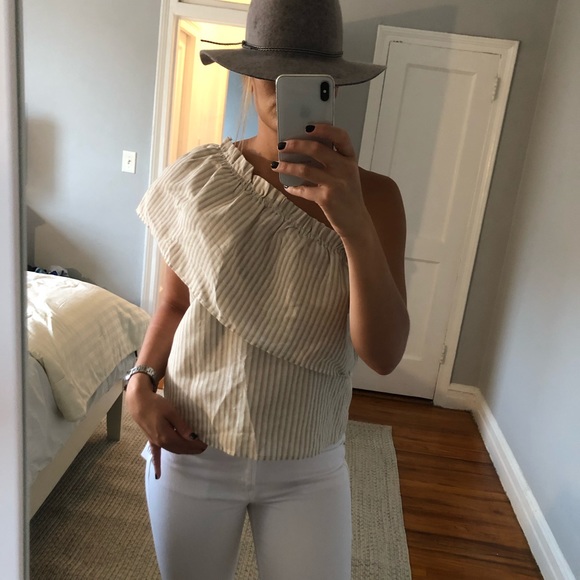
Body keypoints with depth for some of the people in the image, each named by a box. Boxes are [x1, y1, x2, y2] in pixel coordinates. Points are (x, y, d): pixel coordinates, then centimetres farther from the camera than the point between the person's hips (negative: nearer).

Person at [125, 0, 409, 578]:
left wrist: (355, 226, -32)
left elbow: (383, 354, -20)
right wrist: (141, 382, -11)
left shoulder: (372, 195, -12)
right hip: (191, 451, 2)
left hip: (308, 469, -1)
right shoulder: (198, 181, -8)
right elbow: (175, 298, 4)